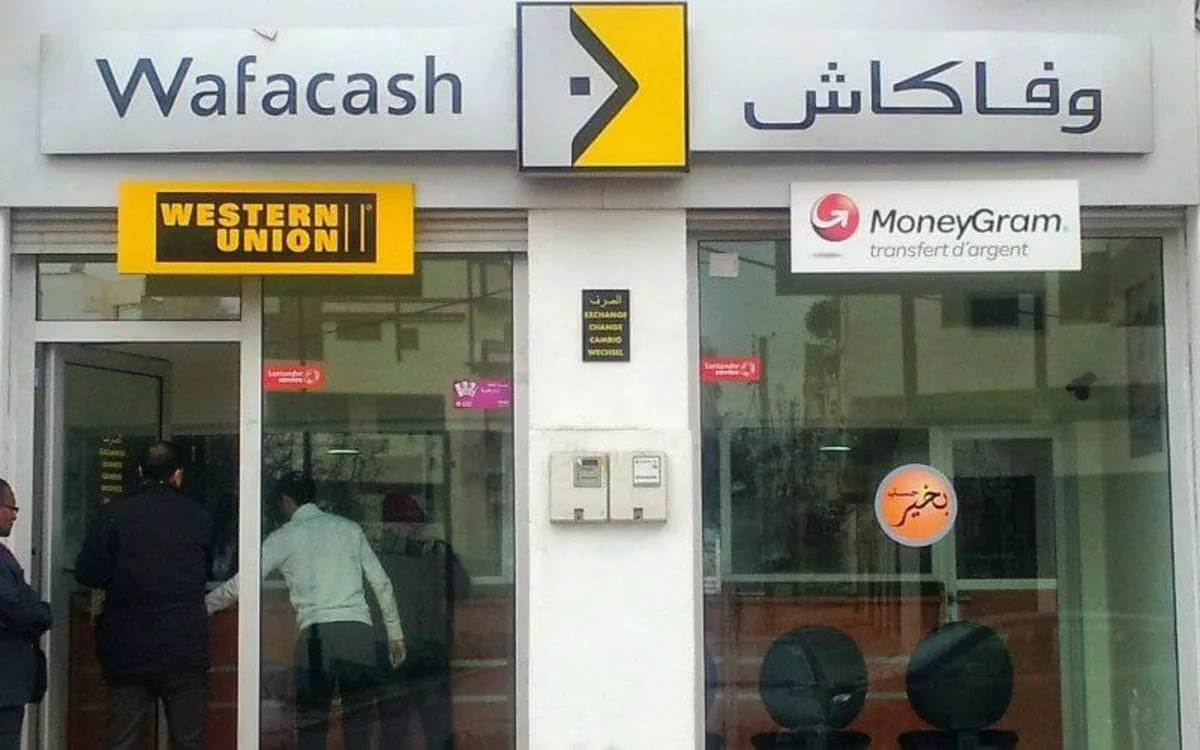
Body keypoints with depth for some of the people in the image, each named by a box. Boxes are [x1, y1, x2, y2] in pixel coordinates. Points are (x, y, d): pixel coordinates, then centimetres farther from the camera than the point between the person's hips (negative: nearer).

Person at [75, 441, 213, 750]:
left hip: (128, 649, 0)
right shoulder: (200, 517, 1)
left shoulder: (114, 513, -4)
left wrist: (119, 582, 13)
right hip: (186, 651, 0)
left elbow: (87, 573, -6)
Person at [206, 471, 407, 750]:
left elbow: (241, 585, 4)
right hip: (359, 629, 3)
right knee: (357, 720, 7)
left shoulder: (284, 537, 8)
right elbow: (381, 583, 14)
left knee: (311, 726, 3)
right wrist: (395, 633, 21)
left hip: (316, 633, -3)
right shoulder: (349, 528, 17)